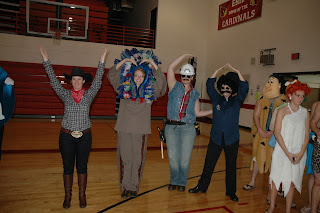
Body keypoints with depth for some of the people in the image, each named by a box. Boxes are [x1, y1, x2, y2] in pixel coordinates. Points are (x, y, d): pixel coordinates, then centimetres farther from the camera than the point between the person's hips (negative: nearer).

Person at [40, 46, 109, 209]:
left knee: (82, 166, 10)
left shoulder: (89, 95, 2)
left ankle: (82, 195, 25)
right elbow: (54, 81, -2)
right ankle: (67, 196, 25)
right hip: (67, 136, 0)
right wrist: (46, 60, -7)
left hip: (84, 136, 0)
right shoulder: (65, 94, 3)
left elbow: (98, 81, -6)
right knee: (68, 167, 10)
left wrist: (102, 61, -12)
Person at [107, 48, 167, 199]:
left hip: (141, 130, 0)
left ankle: (134, 187, 20)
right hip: (124, 128, 0)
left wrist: (152, 64, -5)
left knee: (138, 158, 5)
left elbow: (162, 81, -2)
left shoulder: (150, 90, 7)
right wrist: (124, 61, -3)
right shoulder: (124, 87, 8)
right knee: (125, 158, 4)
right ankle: (125, 186, 18)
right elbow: (111, 75, 5)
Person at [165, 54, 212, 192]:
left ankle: (182, 182, 26)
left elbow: (197, 113, 12)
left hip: (188, 128, 1)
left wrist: (212, 111, 6)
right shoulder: (175, 86, 5)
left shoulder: (195, 94, 11)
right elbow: (170, 68, -6)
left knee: (185, 158, 6)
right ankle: (174, 181, 26)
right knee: (173, 157, 6)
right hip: (172, 127, -1)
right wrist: (184, 56, -2)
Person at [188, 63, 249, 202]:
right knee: (208, 164, 8)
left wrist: (236, 71, -6)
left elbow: (244, 88, -6)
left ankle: (231, 192, 26)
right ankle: (201, 187, 24)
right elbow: (209, 85, 1)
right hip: (216, 138, 1)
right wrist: (219, 70, 1)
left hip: (231, 139, -1)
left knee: (231, 166, 10)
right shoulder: (216, 99, 6)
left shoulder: (237, 101, 4)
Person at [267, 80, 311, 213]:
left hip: (298, 153, 2)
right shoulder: (282, 111, -3)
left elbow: (307, 135, 5)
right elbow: (277, 132, -7)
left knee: (291, 182, 8)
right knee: (276, 178, 6)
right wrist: (287, 153, -12)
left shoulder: (305, 112, 6)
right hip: (282, 151, -2)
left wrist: (301, 153, -7)